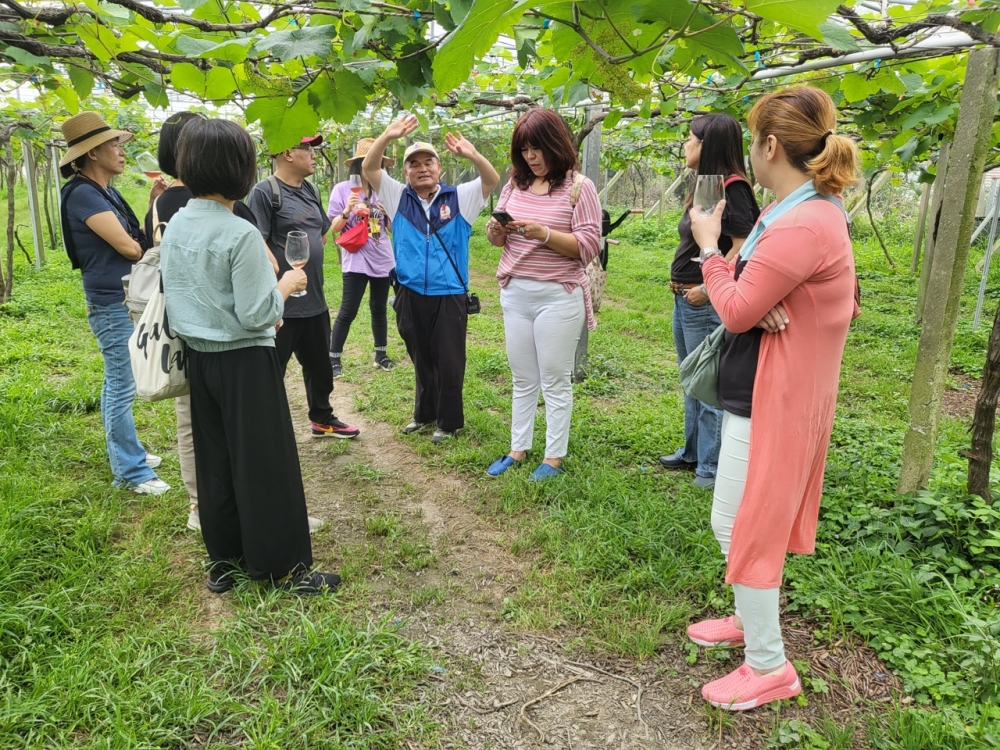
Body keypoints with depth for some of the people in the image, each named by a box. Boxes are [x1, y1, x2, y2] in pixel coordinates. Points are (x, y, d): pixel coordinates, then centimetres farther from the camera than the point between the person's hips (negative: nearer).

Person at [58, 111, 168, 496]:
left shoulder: (106, 192, 13)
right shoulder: (83, 194, -16)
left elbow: (137, 240, 10)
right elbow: (130, 248, -21)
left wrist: (153, 203, 0)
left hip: (126, 300, 10)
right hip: (112, 304, -10)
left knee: (117, 383, 18)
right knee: (122, 387, -4)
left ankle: (125, 452, 30)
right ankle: (132, 471, 3)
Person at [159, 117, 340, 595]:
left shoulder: (175, 227, 4)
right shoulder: (240, 234, -20)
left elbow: (173, 296, 12)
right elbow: (256, 315, -19)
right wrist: (287, 285, -3)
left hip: (199, 356, 8)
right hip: (244, 360, -7)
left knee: (214, 460, 16)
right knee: (265, 464, 2)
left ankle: (224, 560, 28)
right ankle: (283, 567, 14)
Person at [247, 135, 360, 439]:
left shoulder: (310, 190, 11)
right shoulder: (264, 192, -14)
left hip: (314, 300, 8)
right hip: (282, 304, -8)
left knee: (320, 365, 22)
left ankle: (322, 419, 40)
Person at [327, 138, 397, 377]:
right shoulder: (342, 189, -5)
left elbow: (392, 228, 10)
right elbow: (334, 228, -4)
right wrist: (347, 211, -21)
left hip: (383, 259, 4)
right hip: (356, 260, -4)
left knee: (379, 309, 13)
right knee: (348, 311, -5)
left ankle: (381, 355, 24)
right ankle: (334, 358, 6)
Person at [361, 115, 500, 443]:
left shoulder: (459, 197, 2)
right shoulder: (398, 198, 6)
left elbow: (492, 180, -10)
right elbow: (369, 169, -4)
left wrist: (472, 155, -30)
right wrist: (388, 135, -21)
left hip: (450, 296, -2)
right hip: (410, 296, 2)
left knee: (449, 363, 5)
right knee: (421, 361, 17)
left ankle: (449, 422, 19)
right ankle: (425, 413, 33)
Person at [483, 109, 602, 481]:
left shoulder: (579, 187, -7)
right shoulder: (515, 184, 8)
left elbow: (589, 246, -13)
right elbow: (498, 239, 14)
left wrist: (544, 234, -25)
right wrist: (496, 230, -10)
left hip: (558, 297, -5)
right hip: (515, 294, 5)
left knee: (555, 381, 4)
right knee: (522, 379, 14)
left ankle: (554, 456, 15)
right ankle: (518, 449, 25)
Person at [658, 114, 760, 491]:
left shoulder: (732, 187, -15)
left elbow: (743, 246, -23)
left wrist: (708, 287, -21)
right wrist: (679, 282, 12)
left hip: (707, 304, -10)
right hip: (684, 300, 10)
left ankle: (712, 467, 12)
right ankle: (693, 452, 34)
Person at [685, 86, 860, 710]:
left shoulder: (803, 225, -25)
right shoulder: (809, 209, 9)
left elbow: (736, 311, -21)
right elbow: (754, 283, 8)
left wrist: (709, 247, -7)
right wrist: (759, 300, -16)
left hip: (772, 399, -10)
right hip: (768, 390, 10)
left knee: (738, 525, 1)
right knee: (757, 518, 22)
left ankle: (770, 668, 16)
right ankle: (753, 618, 41)